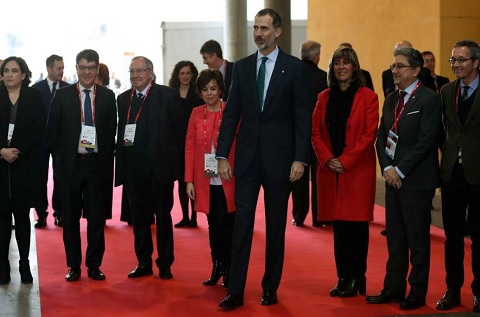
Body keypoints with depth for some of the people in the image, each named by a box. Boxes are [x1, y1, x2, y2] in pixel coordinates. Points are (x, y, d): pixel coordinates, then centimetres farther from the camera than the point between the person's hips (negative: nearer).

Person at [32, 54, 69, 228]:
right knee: (41, 177, 4)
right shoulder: (36, 88, -1)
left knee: (60, 177, 4)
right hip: (41, 139, 0)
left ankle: (59, 213, 12)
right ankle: (41, 214, 10)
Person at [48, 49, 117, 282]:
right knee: (71, 217, 6)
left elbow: (112, 131, 5)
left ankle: (94, 265, 16)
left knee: (97, 217, 6)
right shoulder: (62, 95, 1)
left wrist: (105, 156, -3)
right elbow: (53, 131, 4)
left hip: (98, 164, 0)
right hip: (71, 164, 0)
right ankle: (74, 266, 16)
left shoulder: (108, 96, 4)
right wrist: (63, 154, -1)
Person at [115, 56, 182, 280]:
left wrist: (172, 158, -6)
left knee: (163, 217, 4)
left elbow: (178, 129, -2)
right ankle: (143, 263, 20)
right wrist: (121, 163, 1)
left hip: (159, 167, -4)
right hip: (133, 168, 4)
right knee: (139, 218, 9)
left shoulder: (168, 95, -2)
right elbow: (121, 131, 9)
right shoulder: (123, 99, 11)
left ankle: (165, 264, 14)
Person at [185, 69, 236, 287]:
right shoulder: (196, 114, 6)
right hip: (205, 179, 3)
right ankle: (216, 268, 21)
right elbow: (189, 147, 6)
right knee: (213, 225, 11)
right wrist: (189, 180, 2)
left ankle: (228, 269, 11)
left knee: (226, 224, -2)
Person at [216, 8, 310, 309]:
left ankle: (271, 288, 18)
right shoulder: (241, 67, 7)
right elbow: (231, 114, 7)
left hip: (279, 157, -2)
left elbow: (303, 117, -4)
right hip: (247, 157, 2)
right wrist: (222, 155, 1)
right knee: (242, 223, -1)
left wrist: (300, 158, -10)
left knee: (276, 225, 7)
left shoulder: (295, 67, -2)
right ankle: (236, 291, 1)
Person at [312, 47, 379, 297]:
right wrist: (327, 159, -8)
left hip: (358, 170, -4)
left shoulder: (367, 97, -2)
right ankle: (343, 277, 13)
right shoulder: (324, 98, 11)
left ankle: (356, 279, 6)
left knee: (356, 225, -2)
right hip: (330, 171, 4)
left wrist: (345, 160, -14)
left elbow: (369, 135, -8)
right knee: (338, 225, 7)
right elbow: (315, 133, 8)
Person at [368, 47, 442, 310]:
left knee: (417, 239, 1)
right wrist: (387, 168, -3)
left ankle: (417, 293, 10)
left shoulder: (428, 99, -9)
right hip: (393, 177, 7)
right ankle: (393, 288, 20)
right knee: (394, 238, 12)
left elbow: (425, 141, -16)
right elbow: (381, 137, 12)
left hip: (416, 180, -7)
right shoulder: (391, 100, 14)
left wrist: (400, 170, -15)